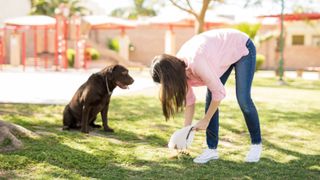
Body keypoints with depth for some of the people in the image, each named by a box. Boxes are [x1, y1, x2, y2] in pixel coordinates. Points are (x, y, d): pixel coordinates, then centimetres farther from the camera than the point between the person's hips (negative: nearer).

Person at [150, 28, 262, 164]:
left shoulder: (196, 63, -39)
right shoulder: (179, 66, -13)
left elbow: (219, 92, -29)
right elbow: (189, 99, -2)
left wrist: (206, 120, -18)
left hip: (242, 48, -7)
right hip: (224, 53, 7)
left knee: (243, 100, -13)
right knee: (210, 98, -4)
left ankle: (256, 144, 7)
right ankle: (212, 149, 1)